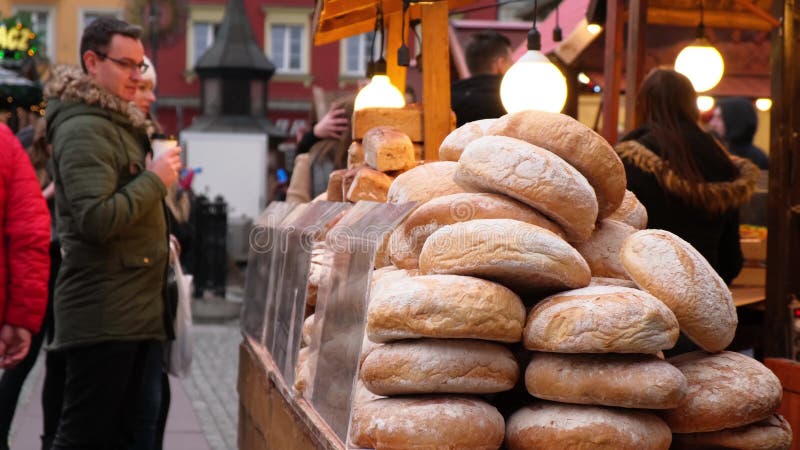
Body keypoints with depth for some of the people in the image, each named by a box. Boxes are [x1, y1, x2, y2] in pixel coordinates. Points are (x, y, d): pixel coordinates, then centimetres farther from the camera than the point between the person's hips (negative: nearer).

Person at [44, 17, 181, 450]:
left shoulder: (120, 123, 18)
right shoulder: (84, 129, -14)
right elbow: (96, 220, -24)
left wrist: (158, 237, 14)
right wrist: (155, 179, -16)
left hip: (139, 311, 10)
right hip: (103, 316, -10)